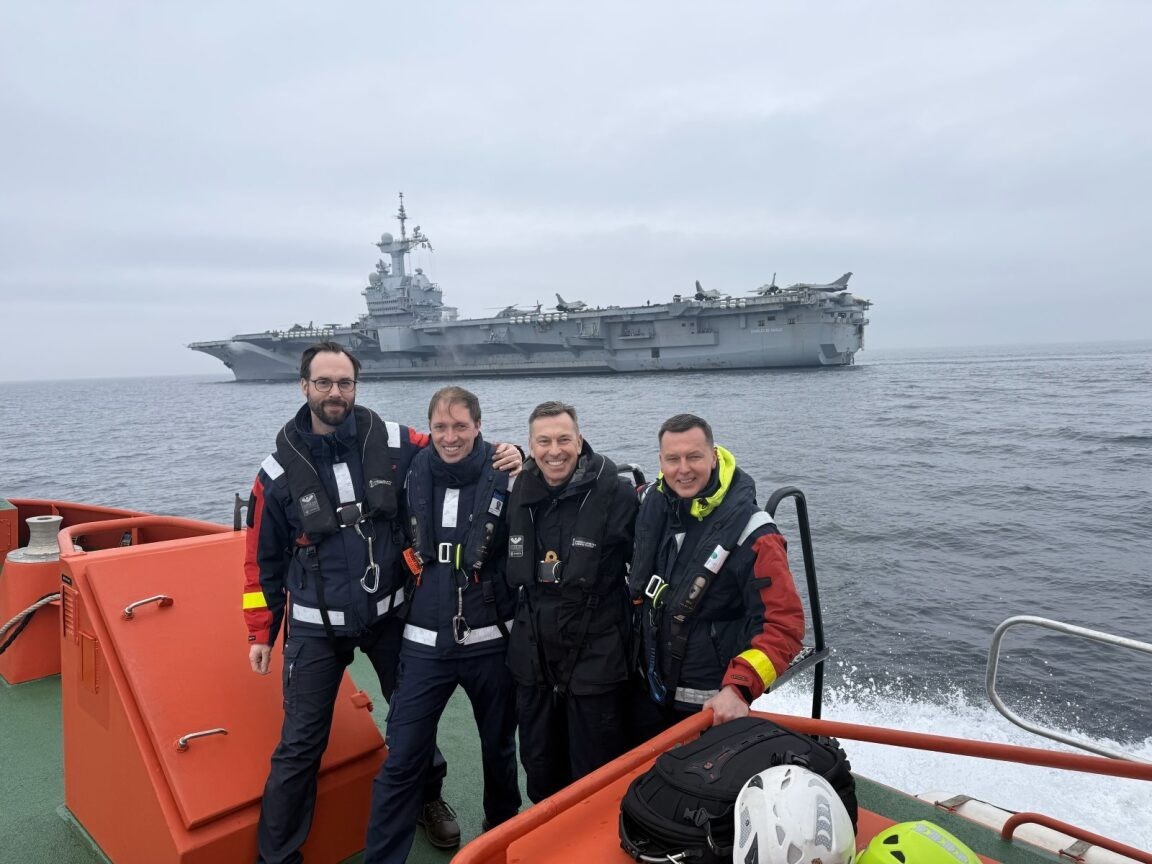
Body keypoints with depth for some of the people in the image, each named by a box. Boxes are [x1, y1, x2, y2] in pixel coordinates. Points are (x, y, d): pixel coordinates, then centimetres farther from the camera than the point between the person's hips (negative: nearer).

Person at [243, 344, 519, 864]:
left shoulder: (394, 444, -8)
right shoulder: (280, 469, -8)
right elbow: (263, 558, 1)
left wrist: (502, 457, -17)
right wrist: (261, 632, 4)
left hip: (389, 614, 2)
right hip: (316, 628, -1)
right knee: (300, 745, 5)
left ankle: (428, 797, 46)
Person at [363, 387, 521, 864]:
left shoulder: (505, 478, -10)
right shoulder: (413, 476, -3)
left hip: (490, 642, -1)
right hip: (425, 643, 1)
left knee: (498, 749, 18)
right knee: (400, 761, 2)